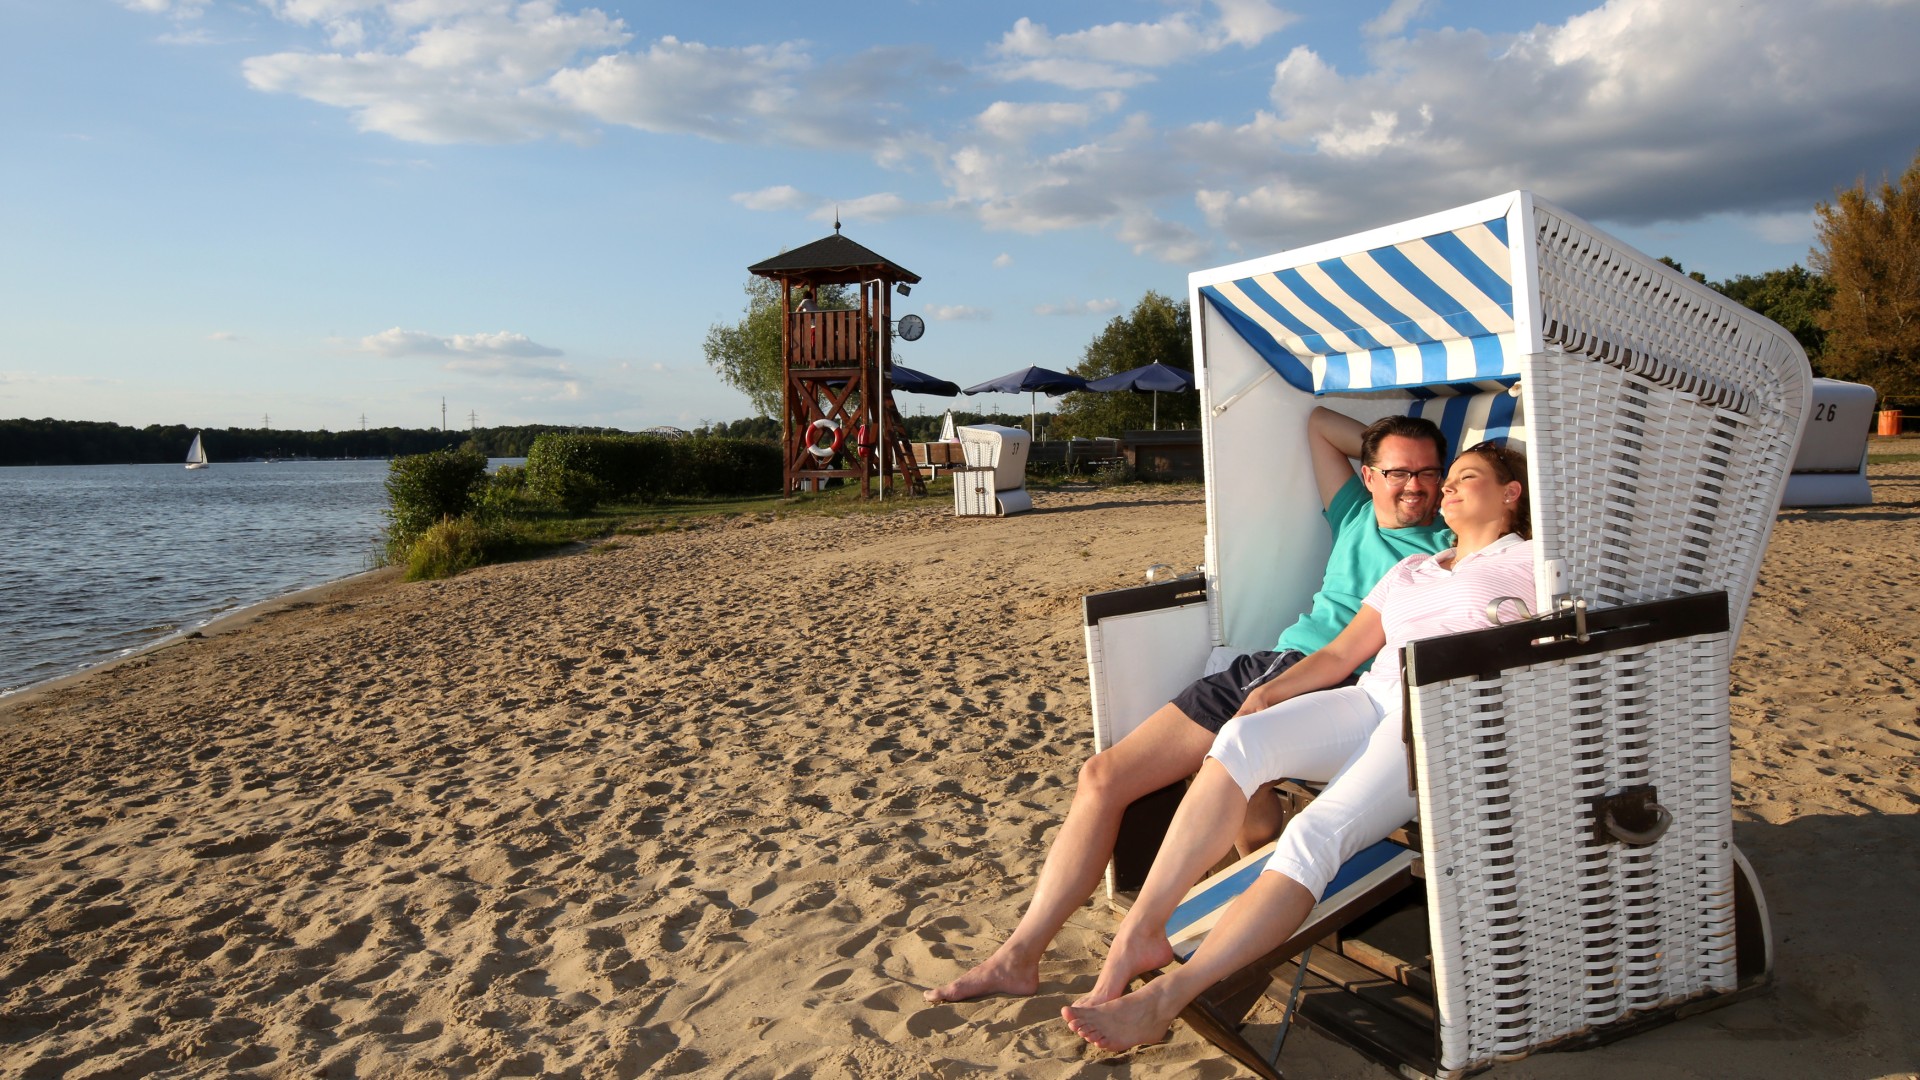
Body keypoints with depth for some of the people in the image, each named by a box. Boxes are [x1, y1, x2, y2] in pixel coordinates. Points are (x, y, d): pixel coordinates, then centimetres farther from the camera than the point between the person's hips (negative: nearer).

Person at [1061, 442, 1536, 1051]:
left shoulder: (1527, 559, 15)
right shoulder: (1410, 572, 30)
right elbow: (1341, 654, 21)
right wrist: (1268, 694, 7)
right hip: (1372, 701, 6)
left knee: (1314, 836, -30)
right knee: (1240, 739, -26)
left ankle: (1163, 999, -32)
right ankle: (1139, 932, -28)